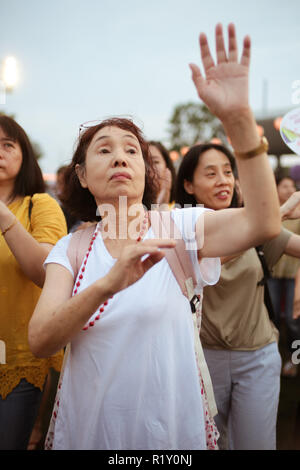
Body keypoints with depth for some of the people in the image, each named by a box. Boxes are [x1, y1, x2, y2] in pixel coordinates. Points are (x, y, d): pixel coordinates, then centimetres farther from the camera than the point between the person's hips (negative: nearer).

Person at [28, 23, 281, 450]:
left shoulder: (177, 227, -8)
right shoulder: (71, 249, -2)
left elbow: (263, 223, -25)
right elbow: (40, 342, -15)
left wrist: (238, 119, -36)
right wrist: (108, 284, -32)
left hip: (171, 429, -1)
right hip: (89, 430, 2)